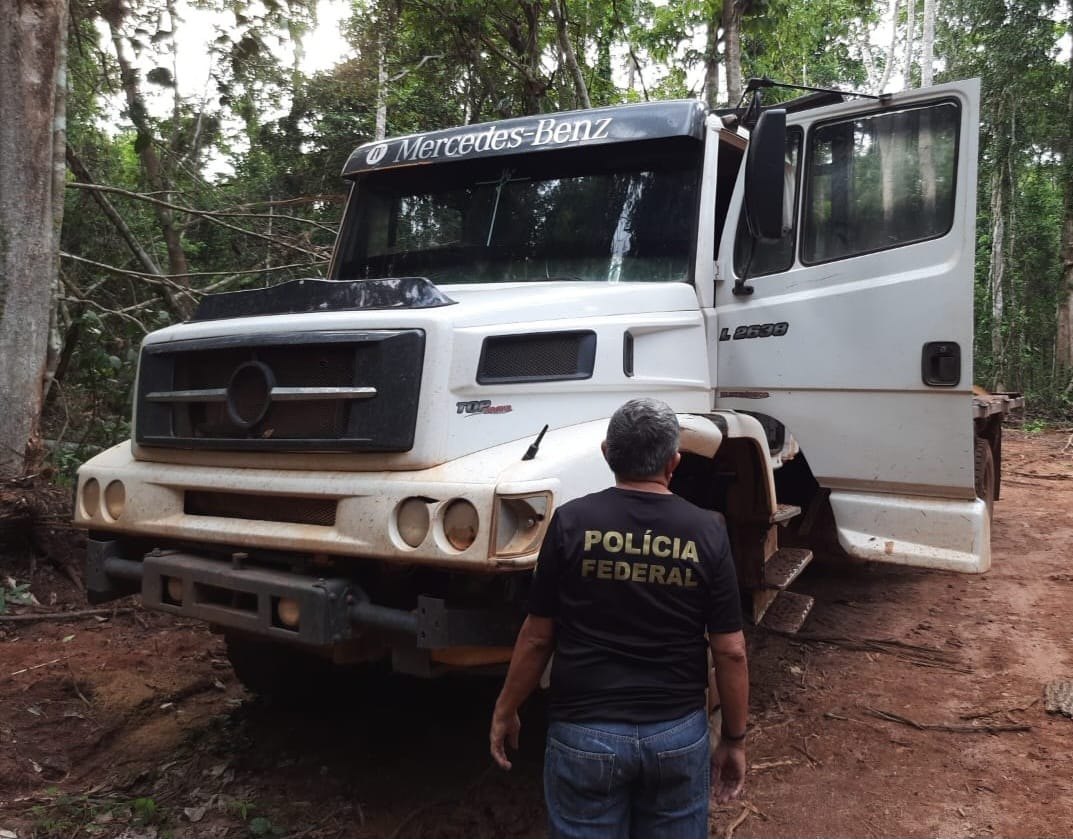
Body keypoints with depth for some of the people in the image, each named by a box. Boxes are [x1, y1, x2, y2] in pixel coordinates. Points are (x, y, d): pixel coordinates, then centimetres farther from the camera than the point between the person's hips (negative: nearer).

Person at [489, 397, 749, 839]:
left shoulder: (571, 521, -10)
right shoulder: (707, 531, -7)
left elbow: (537, 637, -6)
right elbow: (730, 652, -5)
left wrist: (505, 711, 8)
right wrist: (734, 740, 8)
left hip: (584, 732, -1)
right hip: (680, 734, 1)